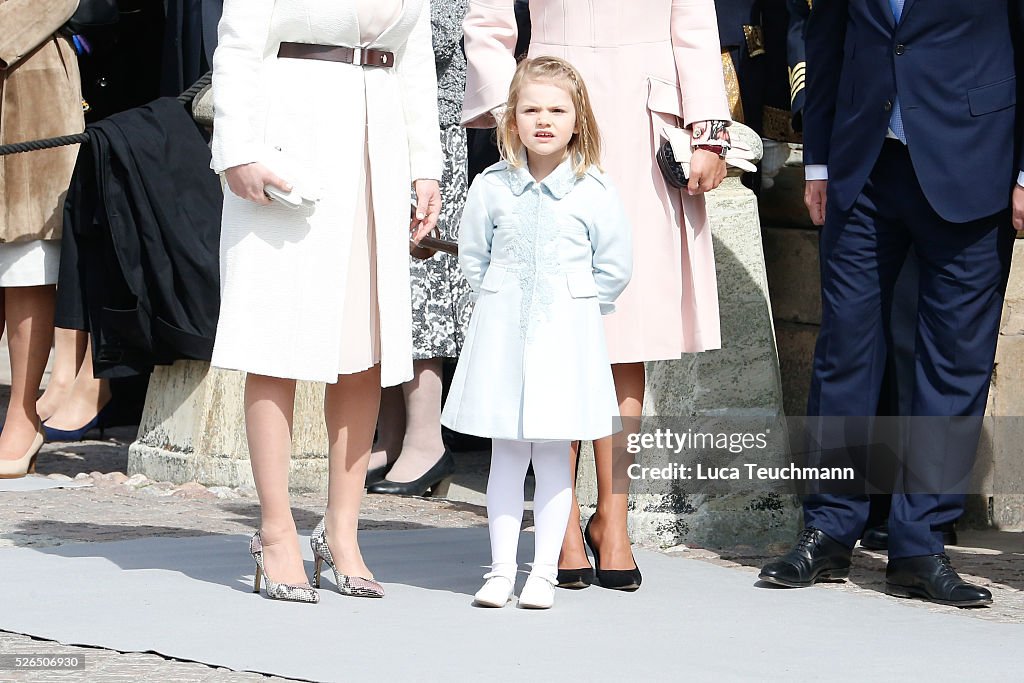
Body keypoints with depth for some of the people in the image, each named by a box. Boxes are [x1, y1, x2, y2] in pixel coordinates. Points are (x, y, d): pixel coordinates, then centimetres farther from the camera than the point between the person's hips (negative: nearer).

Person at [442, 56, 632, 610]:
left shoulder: (593, 193, -3)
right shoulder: (491, 187, 1)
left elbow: (613, 269, 3)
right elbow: (473, 258, 12)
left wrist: (574, 309, 3)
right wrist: (502, 303, 7)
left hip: (566, 334, -1)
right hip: (501, 334, 2)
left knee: (554, 452, 2)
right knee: (505, 453, 5)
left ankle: (544, 572, 8)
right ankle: (501, 568, 11)